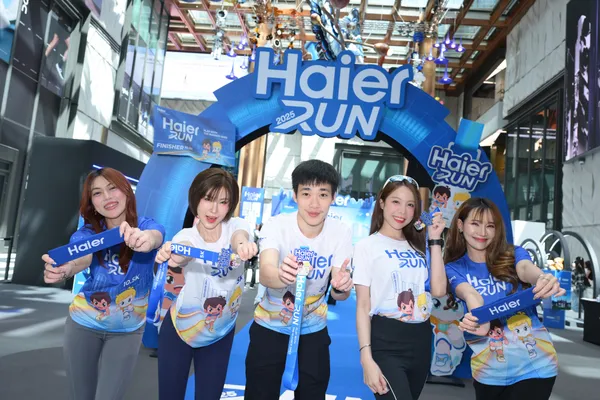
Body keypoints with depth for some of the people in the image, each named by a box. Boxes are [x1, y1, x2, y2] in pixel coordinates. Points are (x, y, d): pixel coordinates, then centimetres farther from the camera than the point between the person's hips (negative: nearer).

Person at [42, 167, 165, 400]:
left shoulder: (146, 226, -14)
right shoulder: (88, 233, -9)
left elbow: (155, 236, -39)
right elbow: (83, 258, -31)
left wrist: (146, 239, -63)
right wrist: (63, 270, -55)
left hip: (127, 330, -1)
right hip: (84, 323, 2)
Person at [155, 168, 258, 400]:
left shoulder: (236, 225, -12)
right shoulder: (186, 235, -16)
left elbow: (238, 237, -36)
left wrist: (242, 245, -61)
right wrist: (173, 255, -65)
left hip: (220, 334, 1)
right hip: (179, 330, -1)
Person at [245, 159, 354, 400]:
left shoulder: (341, 232, -15)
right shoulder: (276, 226, -22)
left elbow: (339, 293, -19)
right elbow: (265, 274, -39)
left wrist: (341, 286, -43)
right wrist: (282, 276, -62)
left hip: (313, 331, 2)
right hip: (270, 328, -1)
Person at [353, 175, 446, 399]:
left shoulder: (417, 247, 12)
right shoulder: (367, 246, -4)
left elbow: (438, 290, -3)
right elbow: (363, 306, -8)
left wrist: (435, 240, -1)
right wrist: (366, 358, -16)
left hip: (421, 341, 6)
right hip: (385, 342, -5)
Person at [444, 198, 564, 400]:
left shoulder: (513, 254, -2)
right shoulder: (454, 268, -2)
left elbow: (526, 269, -24)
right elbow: (469, 294, -21)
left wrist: (544, 278, -47)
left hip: (534, 364, -1)